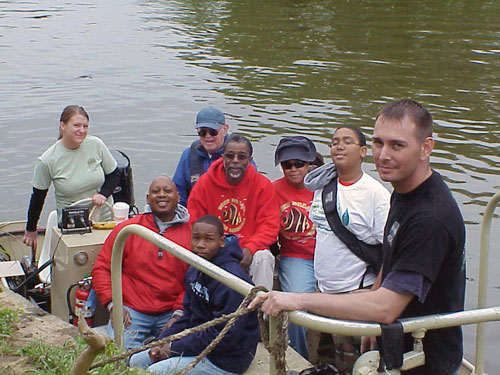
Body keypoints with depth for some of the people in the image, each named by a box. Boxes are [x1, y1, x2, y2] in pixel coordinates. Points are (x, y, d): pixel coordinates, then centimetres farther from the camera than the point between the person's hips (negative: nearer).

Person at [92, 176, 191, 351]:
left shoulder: (192, 232, 4)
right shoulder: (127, 229, 5)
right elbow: (102, 267, 8)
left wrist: (179, 313, -6)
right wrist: (113, 304, -3)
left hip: (170, 314, 1)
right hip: (132, 311, -1)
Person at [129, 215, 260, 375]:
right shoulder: (194, 271, 6)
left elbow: (225, 336, -25)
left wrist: (174, 348, -17)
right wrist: (162, 342, -3)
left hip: (226, 359, -9)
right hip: (198, 342, 9)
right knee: (137, 361, 9)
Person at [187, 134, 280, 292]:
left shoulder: (262, 184, -2)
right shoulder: (205, 183, 0)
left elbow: (270, 225, -5)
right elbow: (193, 223, 1)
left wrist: (250, 249, -22)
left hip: (248, 251, 0)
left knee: (263, 258, -30)